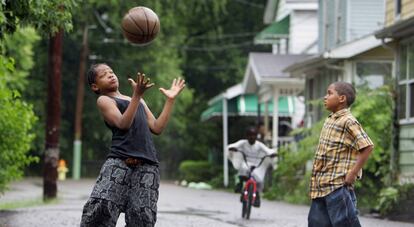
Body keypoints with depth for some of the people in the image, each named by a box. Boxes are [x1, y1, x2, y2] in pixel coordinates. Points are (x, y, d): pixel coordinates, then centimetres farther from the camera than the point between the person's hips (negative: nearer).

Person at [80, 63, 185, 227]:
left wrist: (170, 100, 18)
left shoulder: (138, 101, 30)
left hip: (147, 166, 4)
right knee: (99, 208, -19)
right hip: (118, 163, -4)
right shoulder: (104, 100, 10)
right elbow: (123, 124, -6)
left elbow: (157, 128, 21)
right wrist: (137, 95, -16)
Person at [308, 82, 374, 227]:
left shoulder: (348, 122, -11)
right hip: (321, 187, 9)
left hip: (338, 186, -9)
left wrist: (352, 174, -18)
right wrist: (315, 179, 17)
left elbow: (367, 147, -19)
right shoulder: (329, 120, 16)